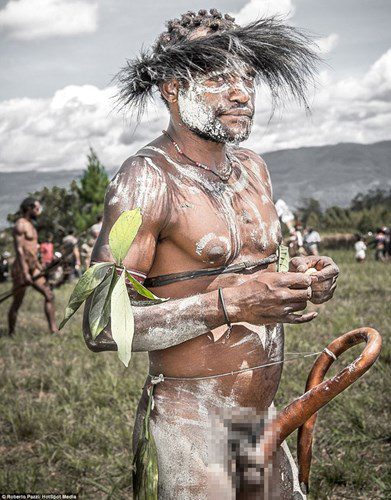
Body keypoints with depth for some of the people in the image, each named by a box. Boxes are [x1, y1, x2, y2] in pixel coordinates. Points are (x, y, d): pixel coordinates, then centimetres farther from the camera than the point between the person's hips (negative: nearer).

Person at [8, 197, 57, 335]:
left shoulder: (30, 225, 16)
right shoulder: (20, 225, -13)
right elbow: (19, 250, -20)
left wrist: (40, 267, 22)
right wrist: (25, 273, -25)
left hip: (33, 269, 9)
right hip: (21, 269, -9)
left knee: (49, 296, 0)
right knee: (17, 303, 1)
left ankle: (53, 330, -2)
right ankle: (11, 334, 13)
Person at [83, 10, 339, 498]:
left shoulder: (251, 168, 8)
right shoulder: (147, 178, -15)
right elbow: (101, 328, -20)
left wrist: (299, 276, -2)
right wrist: (229, 304, -27)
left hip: (262, 421, 7)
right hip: (189, 421, -7)